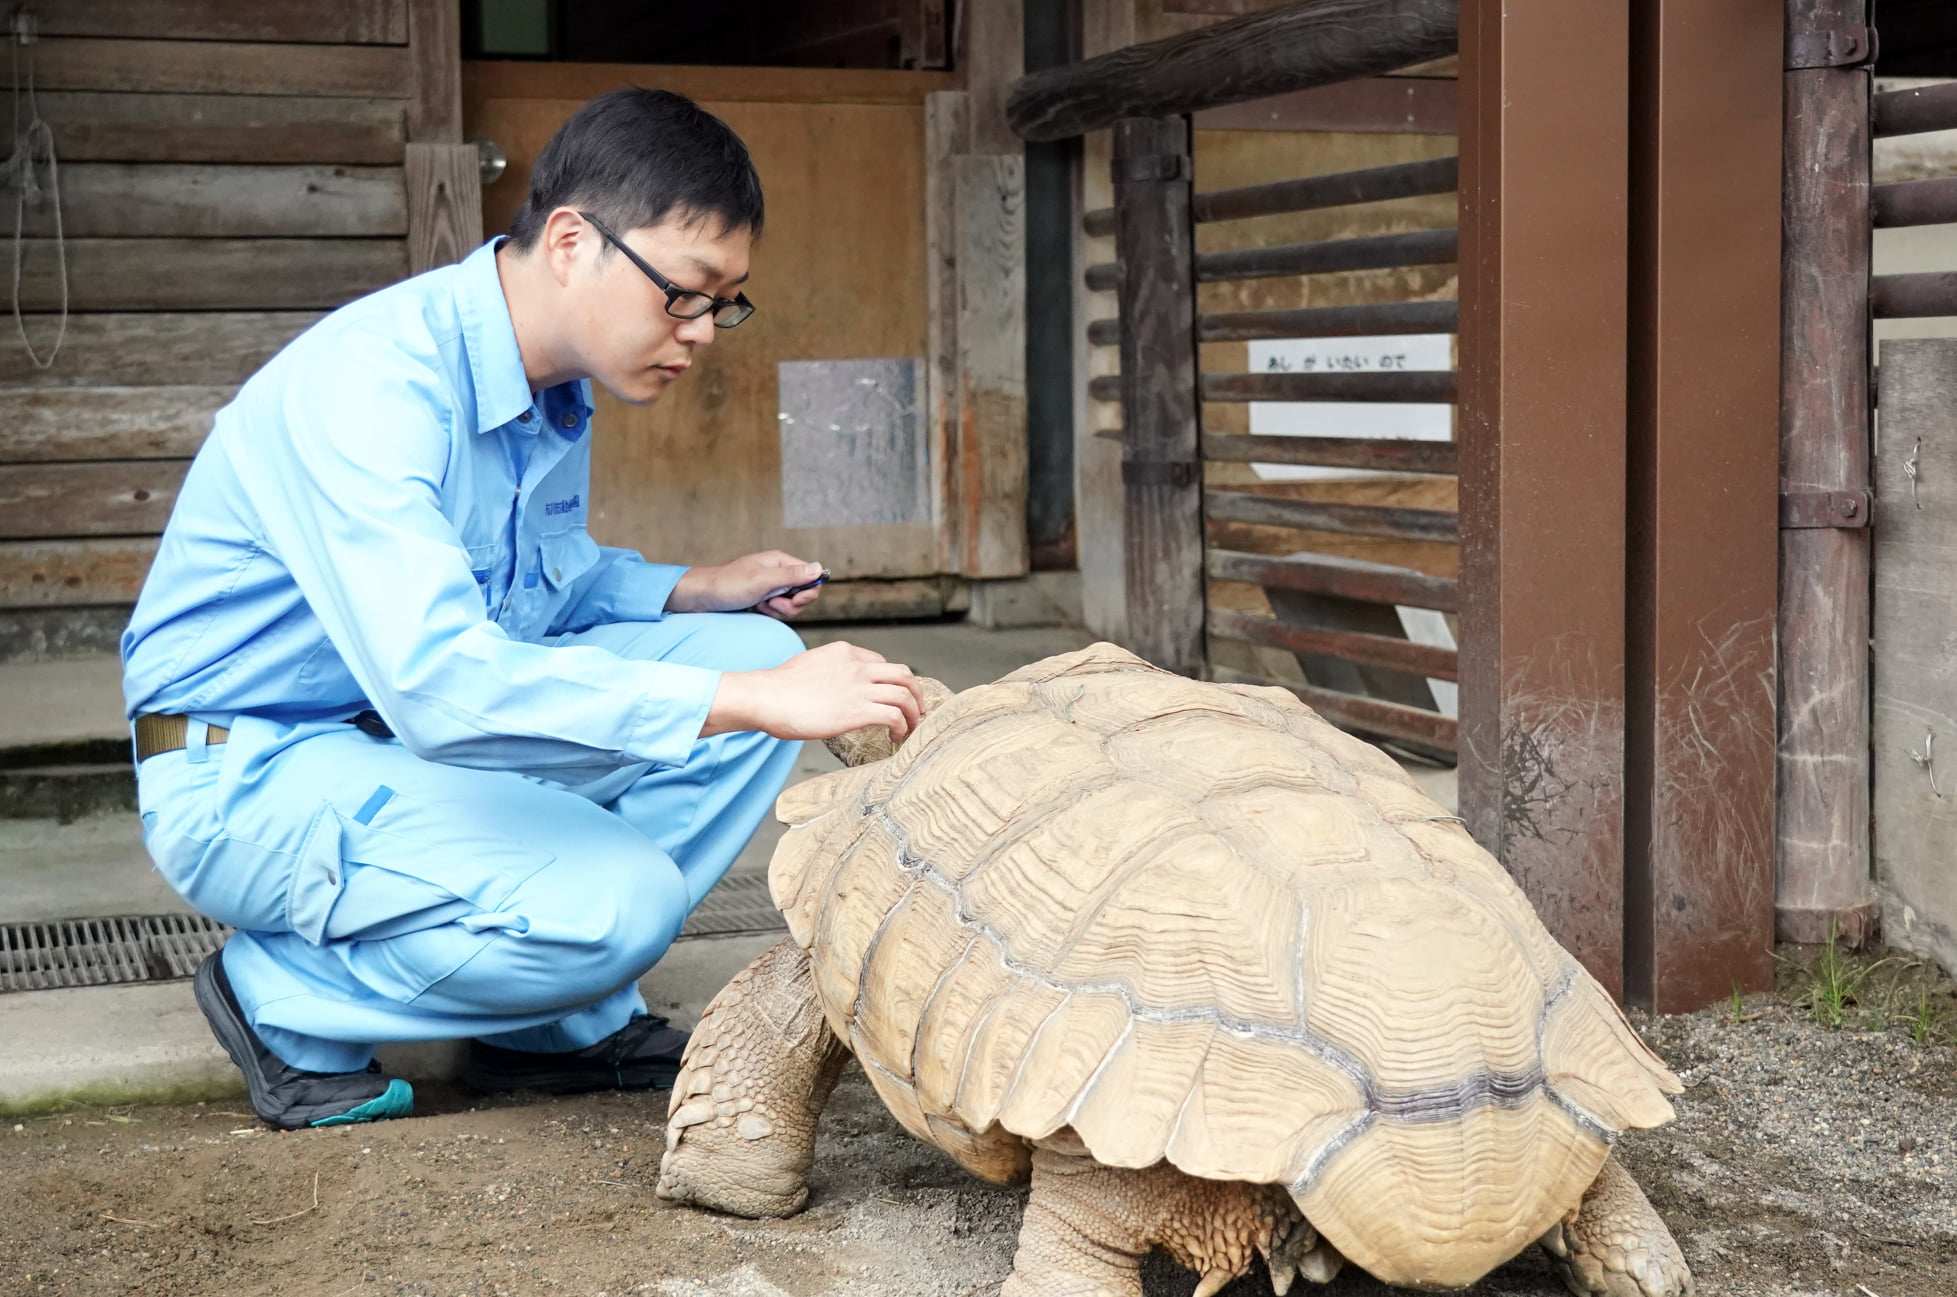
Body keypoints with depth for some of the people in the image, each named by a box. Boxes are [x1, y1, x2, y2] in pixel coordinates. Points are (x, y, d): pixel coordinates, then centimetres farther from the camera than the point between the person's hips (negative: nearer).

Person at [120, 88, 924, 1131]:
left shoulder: (557, 379, 1)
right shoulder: (372, 381, -28)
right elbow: (439, 678, -41)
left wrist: (691, 593, -1)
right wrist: (748, 700, -42)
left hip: (422, 723, 9)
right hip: (252, 771, -9)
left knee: (760, 652, -4)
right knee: (617, 902, -29)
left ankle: (558, 1024, 2)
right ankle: (287, 999, -4)